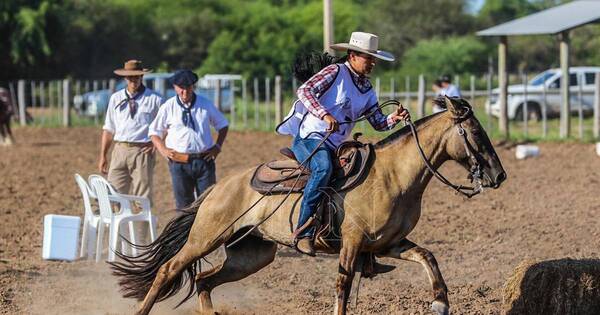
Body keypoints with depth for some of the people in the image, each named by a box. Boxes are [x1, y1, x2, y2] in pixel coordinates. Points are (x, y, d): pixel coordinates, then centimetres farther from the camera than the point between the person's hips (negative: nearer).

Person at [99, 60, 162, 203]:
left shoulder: (154, 99, 2)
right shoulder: (116, 98, 11)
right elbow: (108, 129, 13)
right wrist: (103, 156, 9)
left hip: (142, 152, -3)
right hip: (120, 150, 3)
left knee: (143, 197, -2)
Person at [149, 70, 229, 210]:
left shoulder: (205, 105, 5)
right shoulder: (168, 108, 2)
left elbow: (222, 125, 17)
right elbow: (154, 132, 11)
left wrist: (218, 146, 4)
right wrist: (163, 150, -4)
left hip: (204, 161, 1)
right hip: (179, 163, -1)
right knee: (184, 204, 3)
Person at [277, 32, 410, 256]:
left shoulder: (366, 89, 17)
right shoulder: (335, 72, -6)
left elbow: (378, 123, 17)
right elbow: (305, 91, -19)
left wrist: (394, 118, -5)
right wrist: (325, 115, -32)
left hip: (334, 146, 9)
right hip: (309, 136, -9)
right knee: (323, 168, -37)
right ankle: (303, 233, -38)